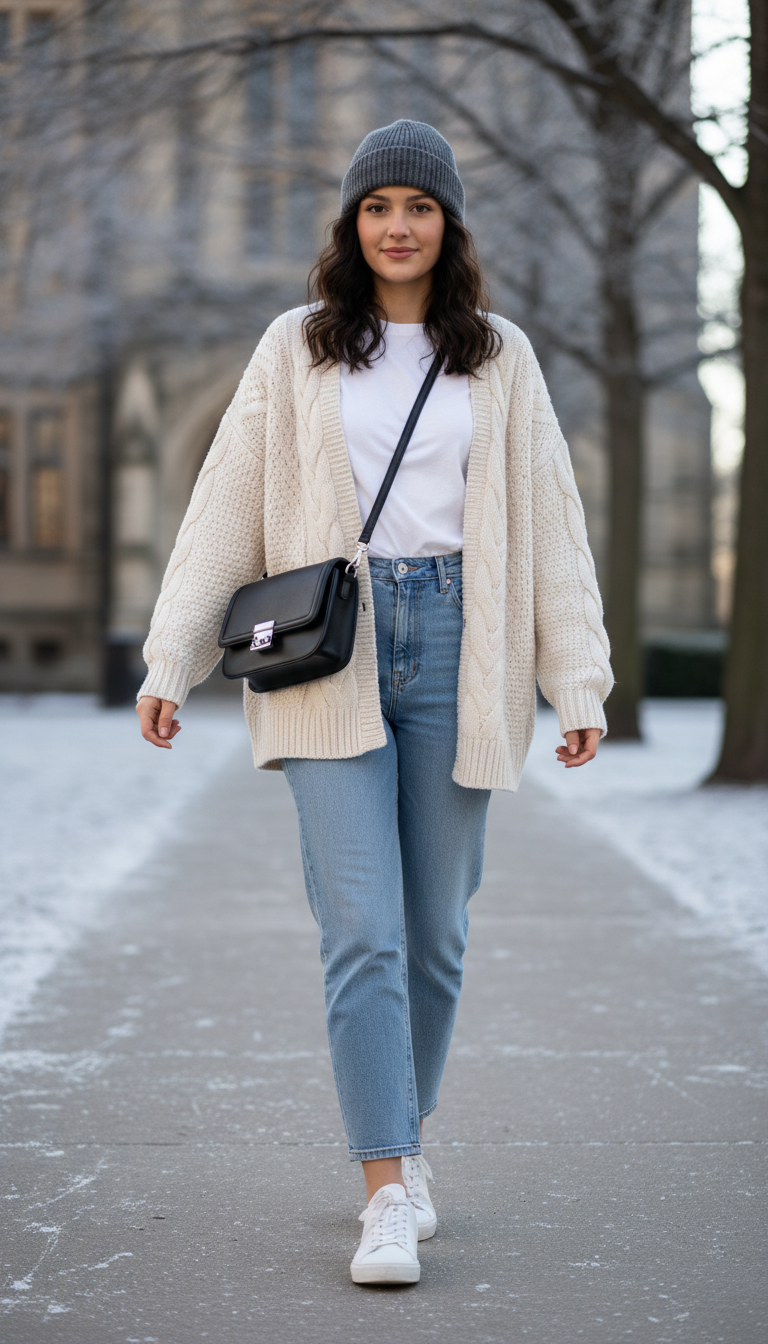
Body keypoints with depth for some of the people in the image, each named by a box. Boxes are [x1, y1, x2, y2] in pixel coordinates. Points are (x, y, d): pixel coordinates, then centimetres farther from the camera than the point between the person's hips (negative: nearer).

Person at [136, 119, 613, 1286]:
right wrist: (169, 663, 0)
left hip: (455, 645, 1)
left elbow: (551, 525, 9)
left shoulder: (500, 358, 10)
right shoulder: (296, 349, 8)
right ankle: (388, 1192, -8)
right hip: (331, 644, -1)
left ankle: (406, 1134, 26)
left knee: (435, 929, 6)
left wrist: (579, 684, 2)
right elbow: (225, 511, 6)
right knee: (361, 929, -9)